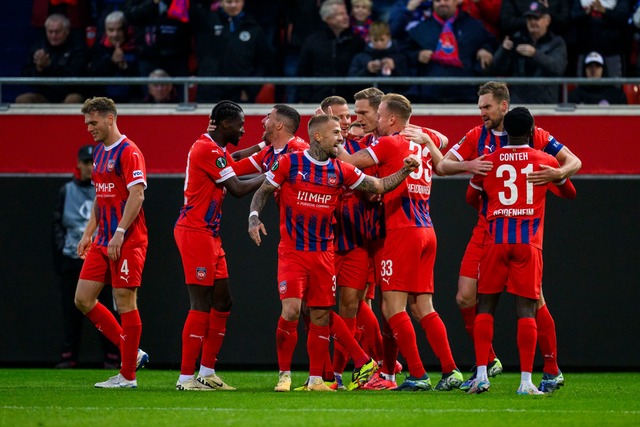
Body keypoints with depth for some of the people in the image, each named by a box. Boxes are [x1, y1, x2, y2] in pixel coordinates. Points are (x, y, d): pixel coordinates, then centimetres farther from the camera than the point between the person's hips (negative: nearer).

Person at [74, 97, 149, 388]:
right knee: (83, 299, 4)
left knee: (125, 302, -5)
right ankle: (132, 353, 14)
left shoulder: (129, 152, -12)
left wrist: (119, 234, -24)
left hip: (128, 241, -9)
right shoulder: (99, 153, 16)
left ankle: (128, 376, 2)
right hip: (102, 242, 9)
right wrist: (89, 233, 18)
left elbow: (137, 195, -19)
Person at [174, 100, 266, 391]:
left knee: (222, 302, 11)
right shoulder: (207, 150, -16)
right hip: (195, 233, -11)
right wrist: (268, 176, -6)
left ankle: (207, 372, 17)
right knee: (202, 305, -10)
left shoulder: (218, 151, 17)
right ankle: (186, 376, -10)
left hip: (210, 234, 11)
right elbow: (238, 189, -15)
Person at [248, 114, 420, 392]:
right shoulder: (289, 163, -4)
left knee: (321, 316, 5)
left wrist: (404, 171, -3)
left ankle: (315, 378, 14)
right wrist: (254, 217, -13)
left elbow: (379, 186, 12)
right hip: (292, 252, -4)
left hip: (323, 253, 4)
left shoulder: (340, 171, 5)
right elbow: (262, 192, 3)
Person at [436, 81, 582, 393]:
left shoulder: (533, 135, -4)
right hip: (486, 228, 4)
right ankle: (487, 363, 11)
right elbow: (442, 166, 3)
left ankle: (553, 370, 7)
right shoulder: (476, 137, 5)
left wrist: (559, 173, -26)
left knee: (533, 299, -5)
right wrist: (467, 166, -18)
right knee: (465, 298, -5)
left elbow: (574, 162, -3)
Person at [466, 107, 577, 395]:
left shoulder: (488, 162, 5)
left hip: (496, 241, 1)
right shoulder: (545, 162, 3)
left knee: (485, 306, 8)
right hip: (529, 242, -1)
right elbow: (569, 192, 20)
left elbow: (472, 198, 20)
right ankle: (526, 380, -6)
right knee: (526, 310, -2)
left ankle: (481, 374, -2)